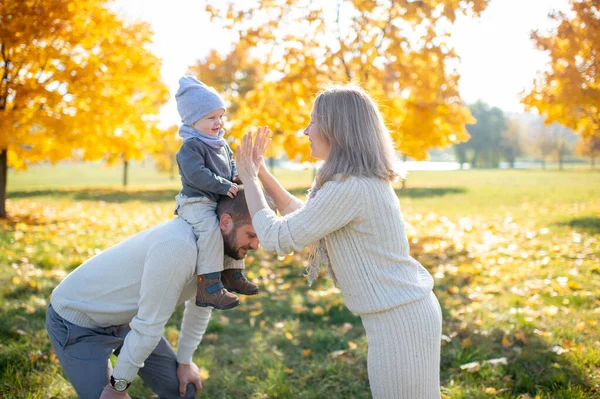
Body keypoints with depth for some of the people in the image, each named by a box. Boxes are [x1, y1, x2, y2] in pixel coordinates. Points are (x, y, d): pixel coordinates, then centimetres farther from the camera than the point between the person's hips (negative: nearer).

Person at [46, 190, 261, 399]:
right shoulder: (180, 246, -37)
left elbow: (201, 305, 8)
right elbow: (150, 325, -30)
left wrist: (185, 360, 12)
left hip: (123, 319, 8)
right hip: (77, 321, -8)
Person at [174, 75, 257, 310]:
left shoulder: (222, 145, 15)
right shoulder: (191, 146, -14)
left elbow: (231, 165, 24)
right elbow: (196, 174, -24)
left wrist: (236, 178, 1)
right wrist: (223, 186, -24)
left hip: (219, 202, 9)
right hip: (195, 202, -9)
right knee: (211, 230, -30)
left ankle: (232, 273, 21)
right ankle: (208, 285, -29)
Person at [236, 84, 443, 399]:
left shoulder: (349, 187, -23)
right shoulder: (366, 179, 10)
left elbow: (276, 238, -17)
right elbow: (302, 215, 20)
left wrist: (248, 180, -4)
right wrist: (260, 172, 13)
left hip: (399, 317, -10)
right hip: (408, 309, 10)